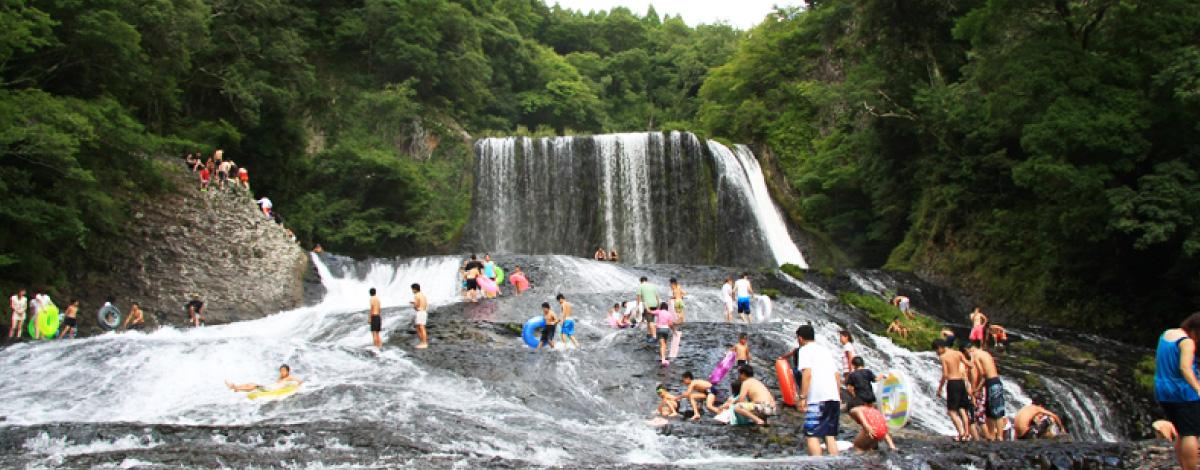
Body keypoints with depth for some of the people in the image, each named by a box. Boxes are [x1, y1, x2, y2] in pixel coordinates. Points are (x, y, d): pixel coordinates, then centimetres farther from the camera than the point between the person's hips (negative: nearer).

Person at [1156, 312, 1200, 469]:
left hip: (1162, 393, 8)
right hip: (1183, 393, -8)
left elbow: (1158, 361, 24)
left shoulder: (1166, 334, 11)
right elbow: (1185, 367, -29)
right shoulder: (1187, 342, -15)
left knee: (1182, 435, 13)